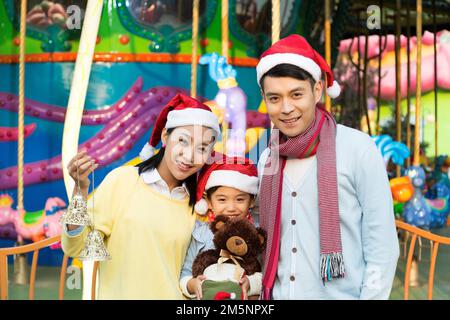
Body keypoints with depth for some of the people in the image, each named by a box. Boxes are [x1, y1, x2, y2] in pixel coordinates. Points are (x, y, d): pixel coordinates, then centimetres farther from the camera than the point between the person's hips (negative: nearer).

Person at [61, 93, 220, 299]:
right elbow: (76, 249, -12)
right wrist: (80, 190, -23)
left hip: (172, 295, 3)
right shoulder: (122, 180, -10)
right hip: (118, 294, -3)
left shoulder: (195, 205, 0)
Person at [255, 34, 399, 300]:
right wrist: (263, 292, 3)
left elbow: (383, 246, -11)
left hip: (343, 295, -4)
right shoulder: (267, 160, 4)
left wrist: (371, 296, -15)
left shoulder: (358, 149, -12)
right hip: (278, 294, 4)